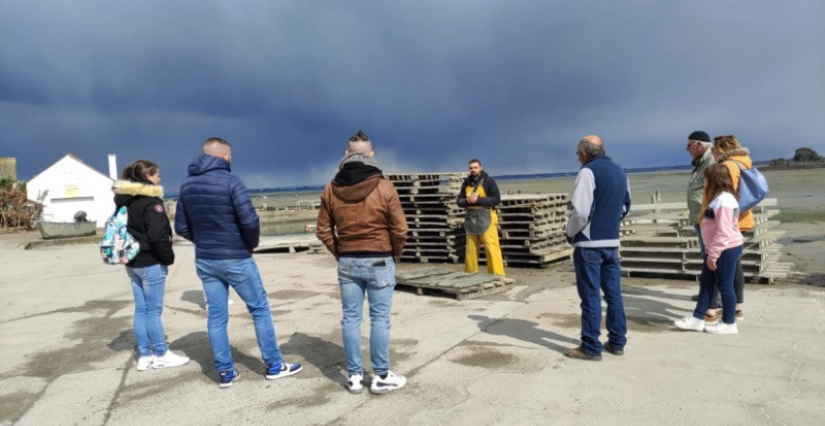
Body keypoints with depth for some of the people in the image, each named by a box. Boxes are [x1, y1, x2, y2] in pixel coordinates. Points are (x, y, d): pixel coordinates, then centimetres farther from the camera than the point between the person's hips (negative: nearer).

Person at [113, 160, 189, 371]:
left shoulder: (123, 200, 11)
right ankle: (161, 355, 12)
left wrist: (127, 253, 16)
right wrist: (168, 257, -10)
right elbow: (158, 235, -22)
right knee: (153, 310, 1)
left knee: (141, 309, 13)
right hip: (151, 263, -8)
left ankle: (144, 356, 20)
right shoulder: (150, 201, -16)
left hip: (132, 262, 8)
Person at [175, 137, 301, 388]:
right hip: (236, 259, -6)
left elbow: (181, 227, 9)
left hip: (204, 261, 6)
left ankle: (225, 372, 18)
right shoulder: (230, 181, -15)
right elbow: (250, 221, -21)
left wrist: (204, 243, 14)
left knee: (216, 315, 11)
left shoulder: (187, 185, 5)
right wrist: (252, 244, -4)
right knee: (260, 309, 7)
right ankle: (274, 365, 15)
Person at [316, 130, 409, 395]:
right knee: (379, 318, 5)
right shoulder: (384, 187, -11)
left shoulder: (331, 189, 0)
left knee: (350, 318, 10)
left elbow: (323, 230, 4)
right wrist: (396, 255, 7)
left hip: (347, 263, 3)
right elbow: (399, 229, -9)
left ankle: (354, 376, 19)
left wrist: (340, 254, 14)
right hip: (379, 261, -3)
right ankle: (381, 376, 14)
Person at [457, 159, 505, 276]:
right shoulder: (466, 183, 11)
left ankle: (497, 276, -7)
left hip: (486, 220, -5)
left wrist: (478, 199, -18)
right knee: (470, 249, 10)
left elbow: (496, 199, -11)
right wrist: (467, 201, -11)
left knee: (491, 249, -9)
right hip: (471, 220, 5)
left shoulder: (488, 181, -5)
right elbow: (459, 201, 12)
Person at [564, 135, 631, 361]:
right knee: (613, 293, 12)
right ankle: (617, 342, 20)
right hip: (612, 242, 8)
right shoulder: (620, 171, 13)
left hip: (589, 243, -7)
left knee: (590, 296, -2)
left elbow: (580, 211, -19)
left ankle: (591, 347, 3)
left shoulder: (588, 171, -12)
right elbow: (625, 206, 21)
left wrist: (570, 234, -4)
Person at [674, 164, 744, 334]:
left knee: (724, 285, 1)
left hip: (726, 249, -11)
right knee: (707, 283, 12)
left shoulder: (724, 200, -20)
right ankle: (697, 318, 18)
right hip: (717, 249, 11)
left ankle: (729, 323, 14)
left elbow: (723, 232, -24)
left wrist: (713, 254, -21)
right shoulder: (719, 198, 14)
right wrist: (711, 252, 20)